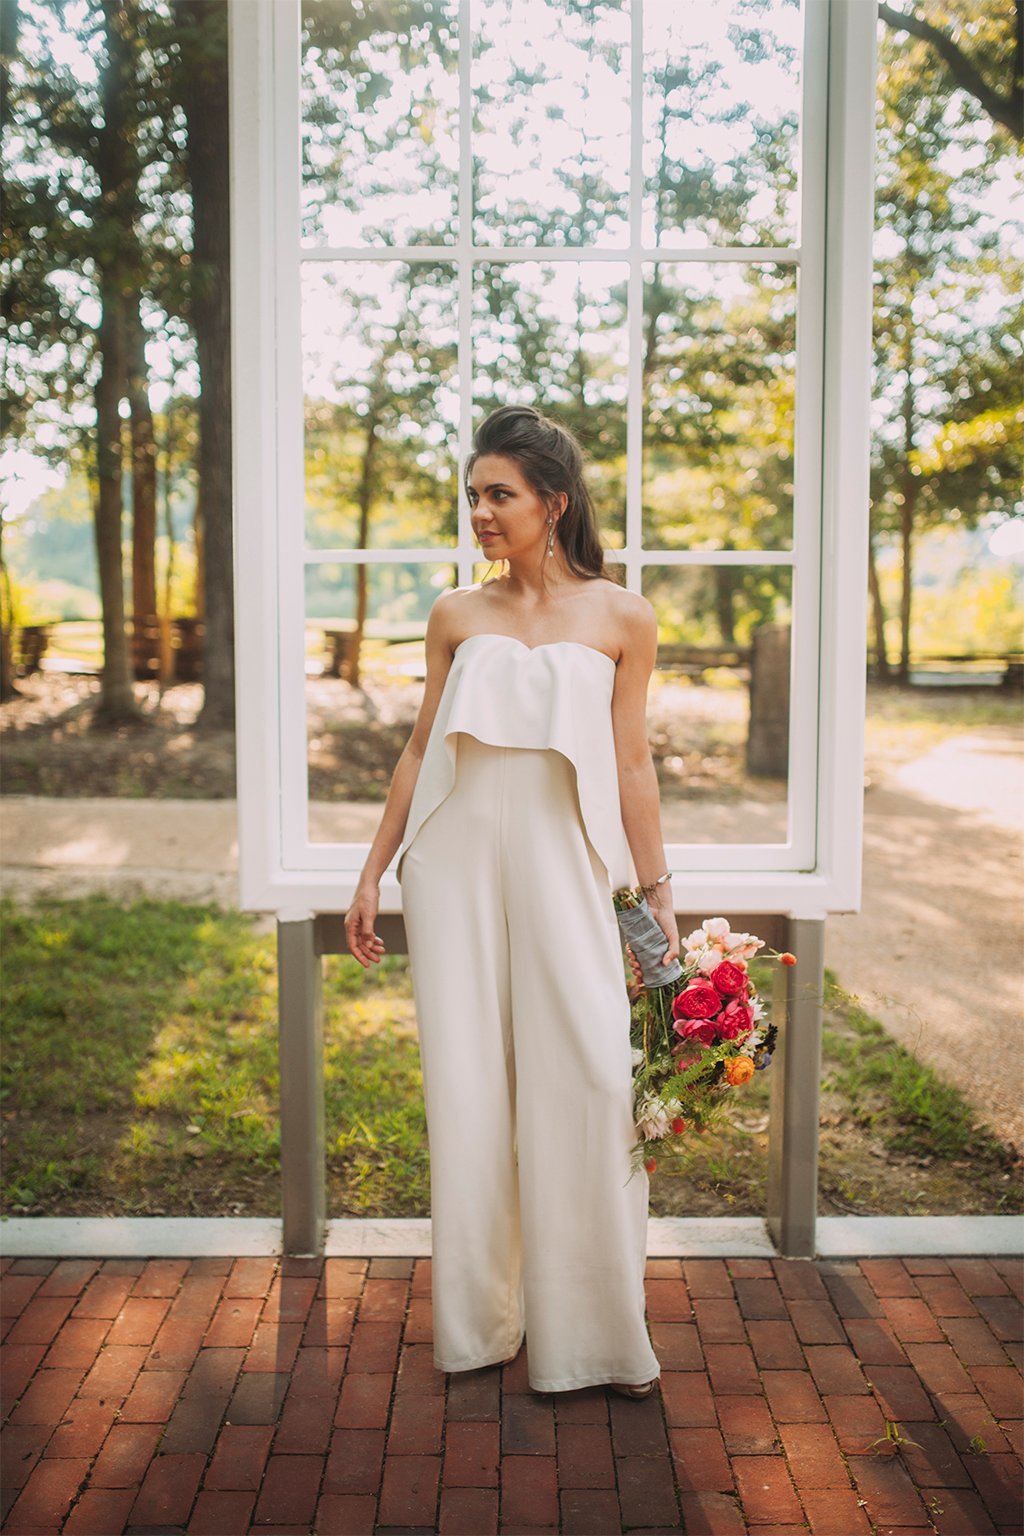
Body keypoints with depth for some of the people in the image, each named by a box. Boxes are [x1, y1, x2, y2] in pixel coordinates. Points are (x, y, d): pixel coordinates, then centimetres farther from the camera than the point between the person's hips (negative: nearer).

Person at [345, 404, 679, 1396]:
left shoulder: (621, 618, 4)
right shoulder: (456, 616, 9)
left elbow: (630, 764, 6)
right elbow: (421, 747, 12)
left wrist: (658, 892, 5)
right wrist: (373, 871, 11)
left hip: (562, 867, -2)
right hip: (455, 865, 2)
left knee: (586, 1079, -4)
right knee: (466, 1082, 5)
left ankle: (591, 1328, 13)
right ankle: (481, 1318, 20)